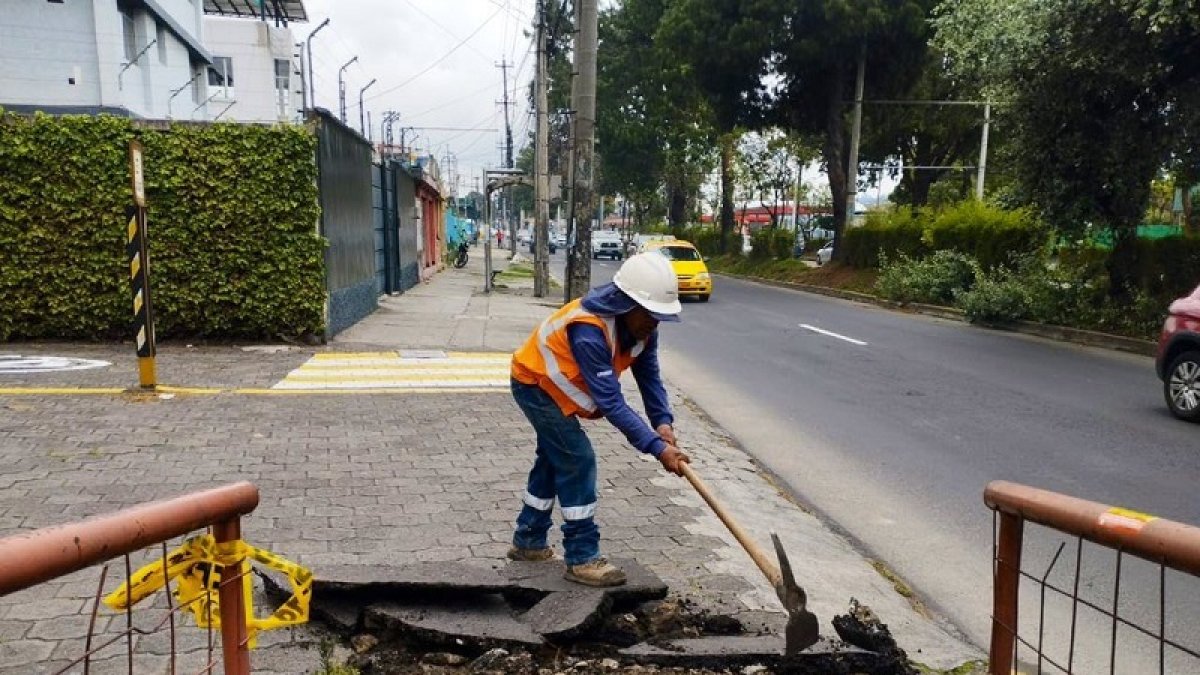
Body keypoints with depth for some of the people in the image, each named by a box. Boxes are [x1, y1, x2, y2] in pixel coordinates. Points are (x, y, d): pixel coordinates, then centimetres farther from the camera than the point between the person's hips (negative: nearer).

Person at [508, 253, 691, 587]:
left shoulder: (639, 325, -14)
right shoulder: (589, 331, -39)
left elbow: (649, 376, -9)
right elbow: (611, 403, -41)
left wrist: (663, 421, -25)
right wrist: (658, 448, -42)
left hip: (553, 385, 9)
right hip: (535, 383, -9)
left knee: (553, 458, 18)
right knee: (577, 460, -12)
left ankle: (528, 542, 35)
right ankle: (581, 558, -2)